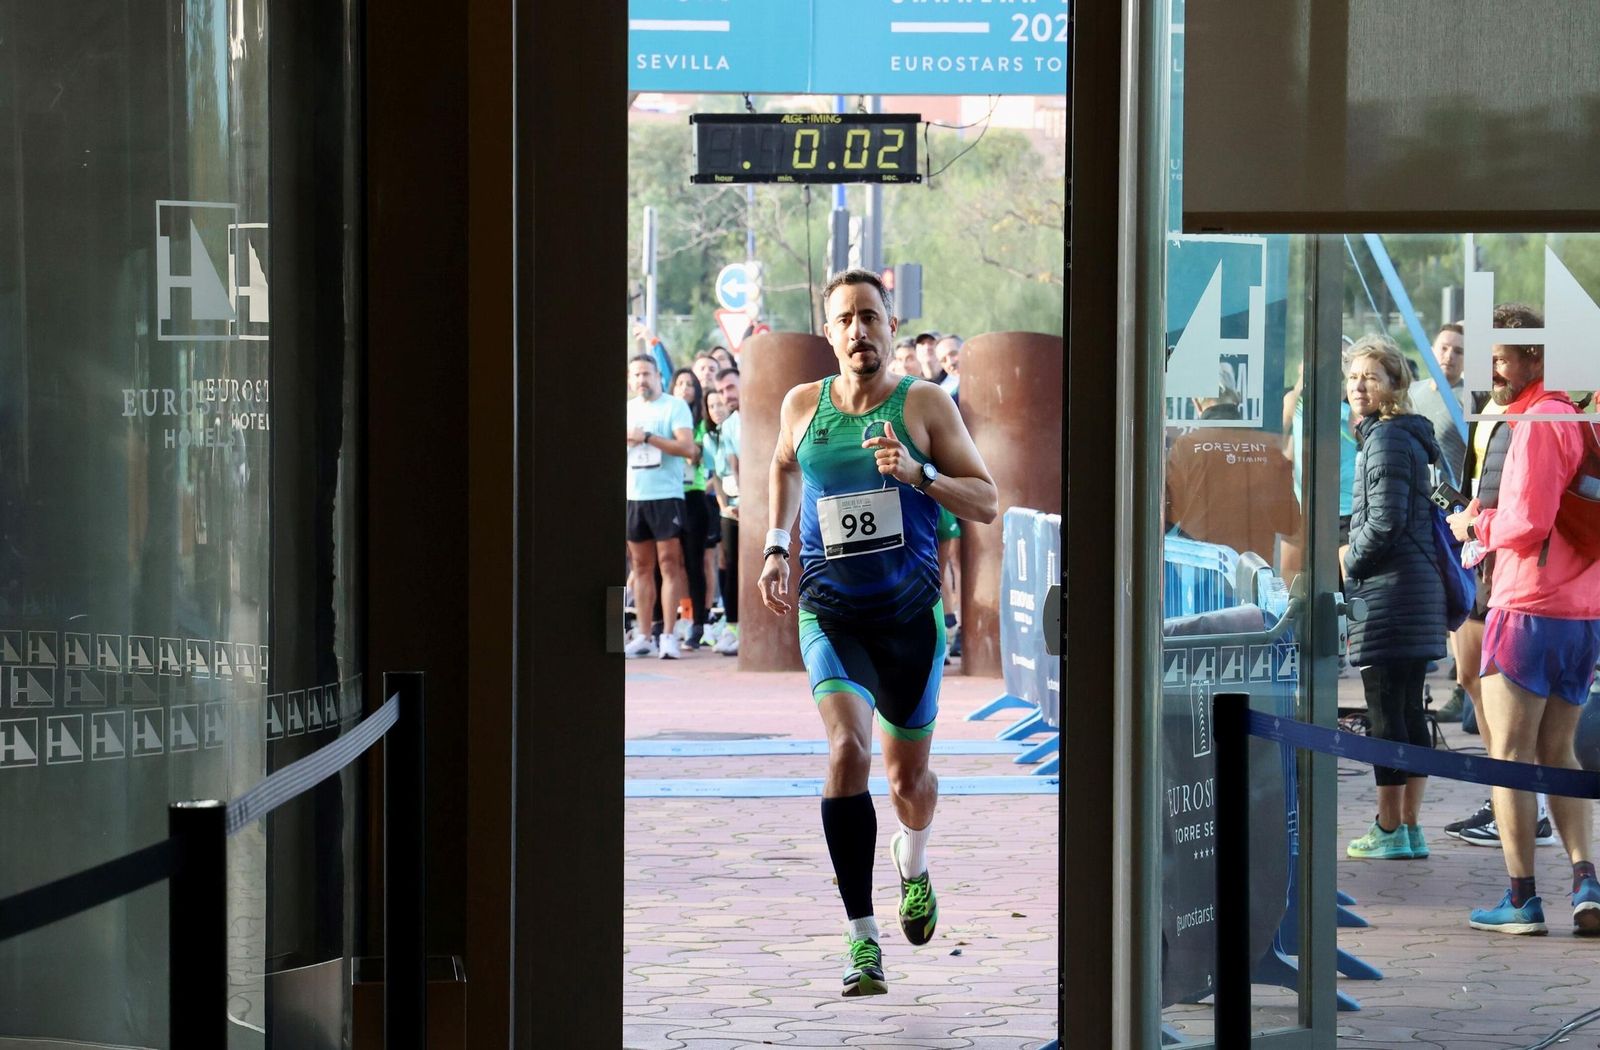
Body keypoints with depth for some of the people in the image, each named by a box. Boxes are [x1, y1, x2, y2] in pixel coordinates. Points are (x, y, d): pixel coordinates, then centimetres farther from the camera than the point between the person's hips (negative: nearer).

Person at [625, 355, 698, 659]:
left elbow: (687, 447, -14)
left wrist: (647, 437, -16)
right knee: (641, 566, 7)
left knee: (669, 564, -6)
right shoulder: (627, 410, 15)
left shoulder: (675, 406, -2)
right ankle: (642, 636, 10)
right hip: (633, 496, 5)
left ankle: (668, 635, -6)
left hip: (666, 495, -5)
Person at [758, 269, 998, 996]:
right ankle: (861, 937, -21)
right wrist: (776, 547, 15)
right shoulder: (802, 405, 3)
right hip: (829, 611, 0)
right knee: (847, 749, -23)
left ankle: (912, 860, 51)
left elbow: (986, 504, -5)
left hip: (910, 611, 0)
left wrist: (918, 473, -20)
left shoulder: (925, 404, -3)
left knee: (908, 777, 13)